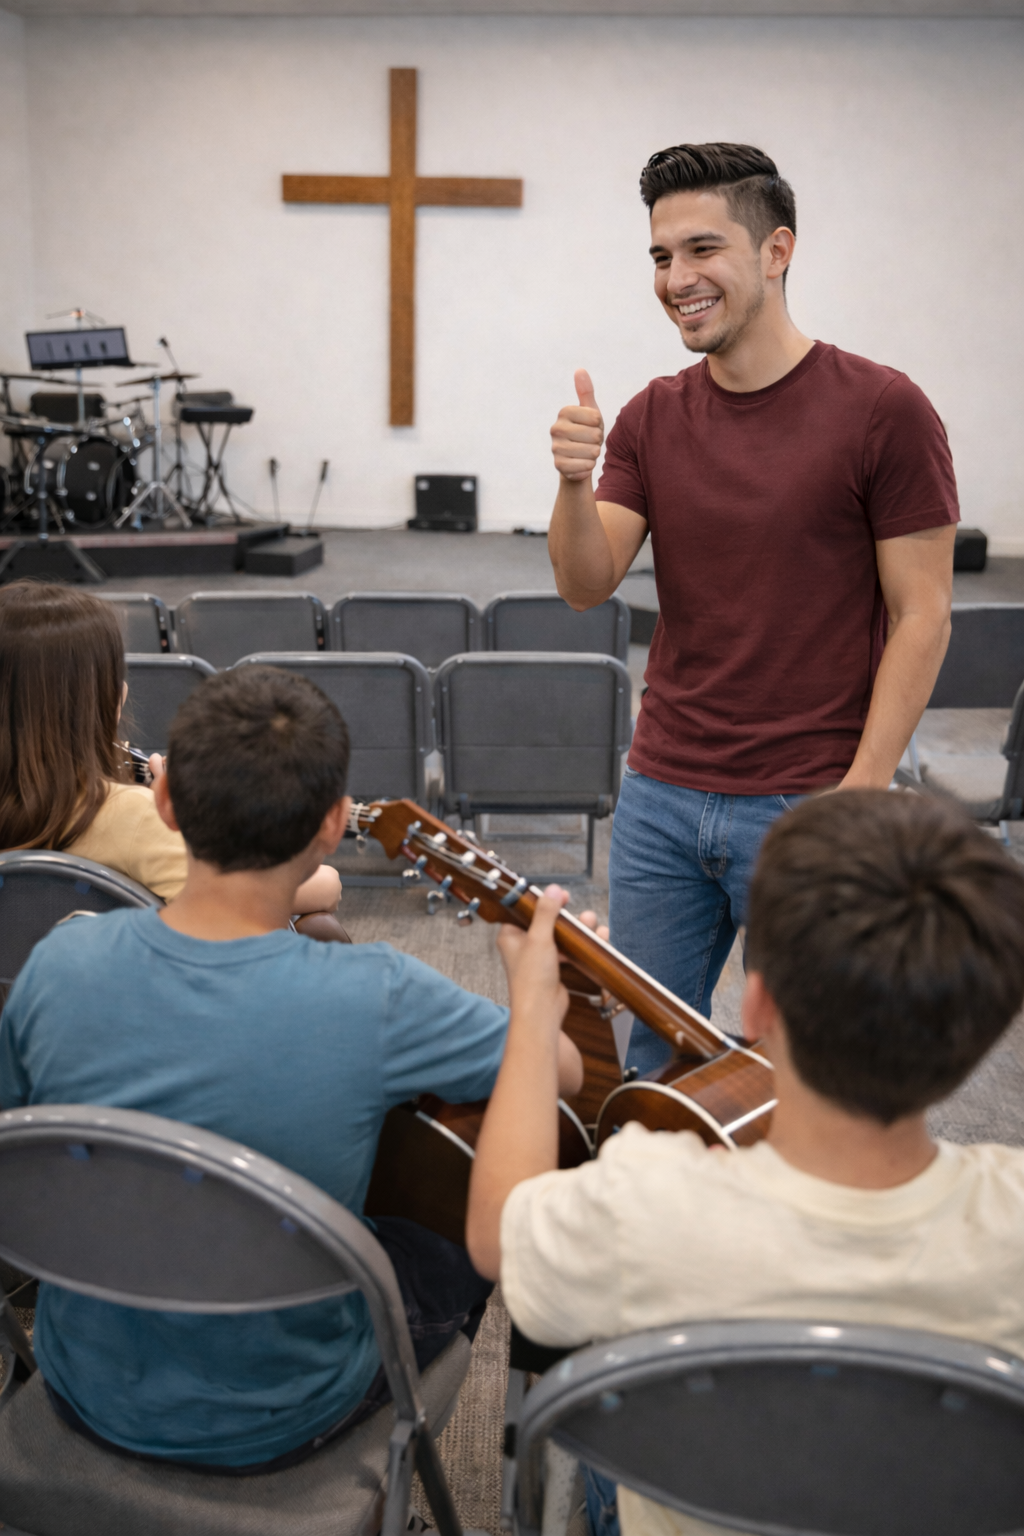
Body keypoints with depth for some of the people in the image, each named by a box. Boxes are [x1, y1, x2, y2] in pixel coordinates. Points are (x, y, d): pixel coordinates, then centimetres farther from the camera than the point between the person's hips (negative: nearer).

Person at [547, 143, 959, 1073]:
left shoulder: (881, 410, -8)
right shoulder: (653, 418, 7)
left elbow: (922, 616, -9)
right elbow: (585, 585, 0)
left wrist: (862, 790, -14)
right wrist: (575, 484, -19)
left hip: (807, 808, -4)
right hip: (660, 796, 5)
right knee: (651, 1054, 16)